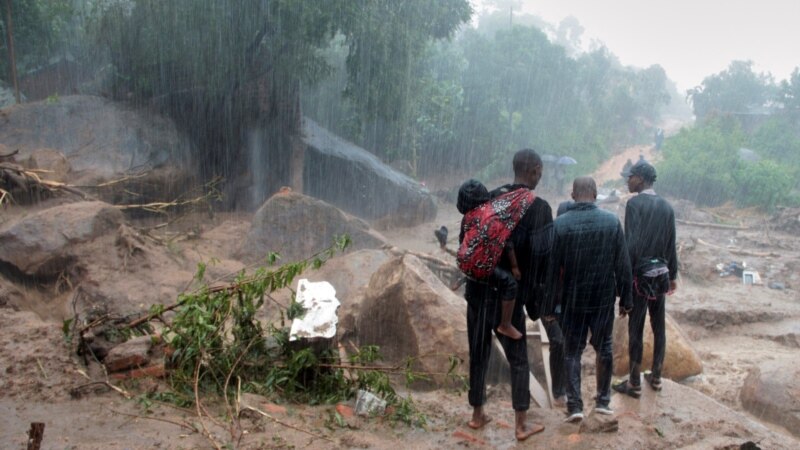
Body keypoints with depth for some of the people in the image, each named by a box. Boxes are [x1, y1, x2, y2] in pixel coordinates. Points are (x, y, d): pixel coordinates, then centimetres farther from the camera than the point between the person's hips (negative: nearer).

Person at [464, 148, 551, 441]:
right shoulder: (539, 208, -10)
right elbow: (540, 258, -15)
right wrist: (534, 300, -5)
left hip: (478, 290, 4)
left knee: (479, 354, 16)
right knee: (518, 360, 10)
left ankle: (477, 415, 28)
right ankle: (521, 425, 16)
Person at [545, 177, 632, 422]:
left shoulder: (560, 224, -11)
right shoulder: (612, 222, -7)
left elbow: (553, 267, -8)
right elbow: (623, 265, -3)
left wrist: (550, 303, 1)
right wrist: (625, 299, 6)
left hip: (572, 299, -1)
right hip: (604, 298, 1)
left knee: (572, 351, 9)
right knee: (604, 348, 17)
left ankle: (574, 405, 7)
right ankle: (603, 400, 24)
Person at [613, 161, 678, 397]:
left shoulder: (635, 204, -12)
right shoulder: (666, 207, 6)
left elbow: (631, 244, -18)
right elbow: (671, 246, 10)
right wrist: (672, 275, 19)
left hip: (640, 274, -6)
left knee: (636, 329, 1)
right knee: (658, 327, 14)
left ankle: (635, 383, 9)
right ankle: (656, 376, 26)